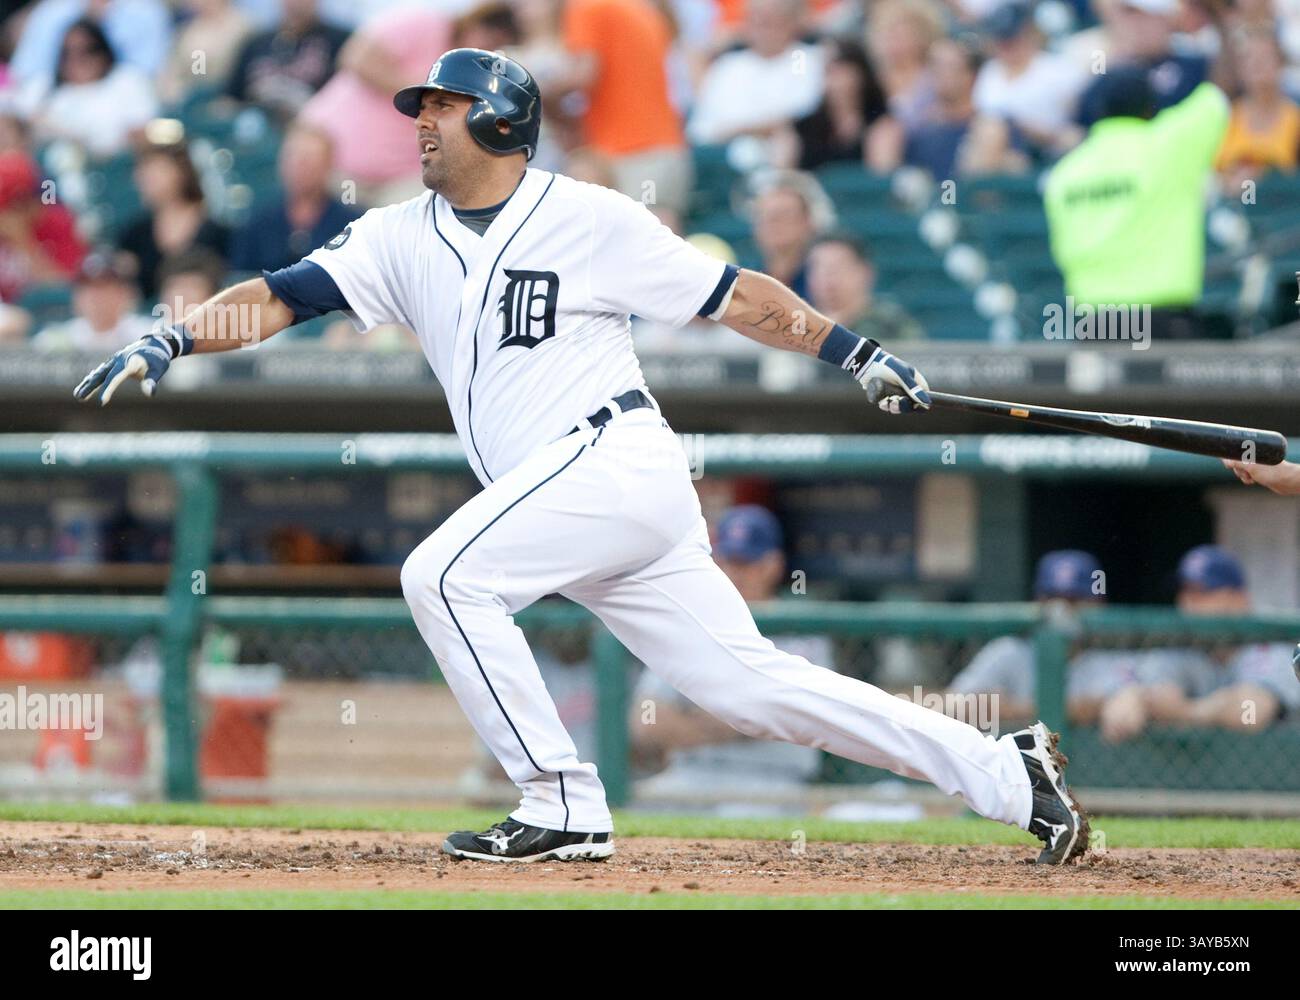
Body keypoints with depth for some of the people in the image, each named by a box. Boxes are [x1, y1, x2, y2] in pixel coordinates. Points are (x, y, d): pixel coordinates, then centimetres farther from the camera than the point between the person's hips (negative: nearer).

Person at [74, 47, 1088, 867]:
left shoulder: (592, 220, -3)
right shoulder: (404, 236, 13)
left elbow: (734, 296, 2)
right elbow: (283, 295, 4)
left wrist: (859, 355, -1)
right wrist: (171, 340, -11)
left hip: (617, 457, -6)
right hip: (560, 495, 6)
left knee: (445, 575, -20)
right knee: (746, 680, 3)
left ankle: (564, 804, -14)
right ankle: (1010, 774, 8)